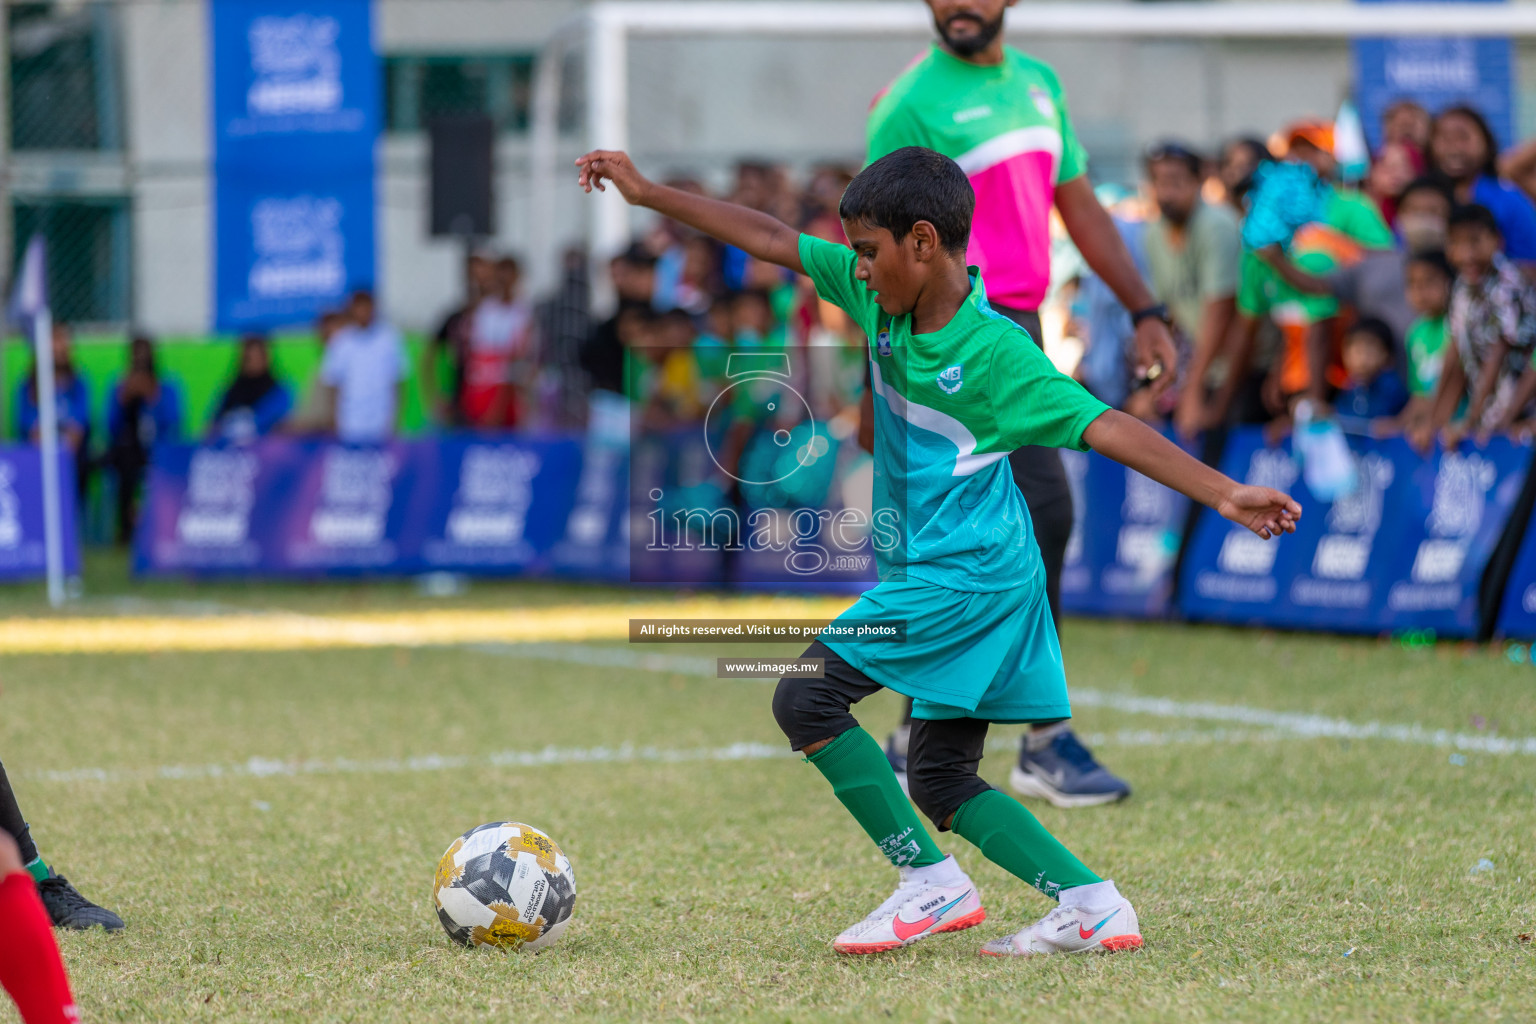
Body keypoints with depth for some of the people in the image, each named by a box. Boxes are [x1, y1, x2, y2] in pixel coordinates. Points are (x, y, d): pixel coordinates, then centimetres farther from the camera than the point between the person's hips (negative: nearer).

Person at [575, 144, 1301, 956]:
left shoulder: (995, 350, -19)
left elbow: (1108, 429, -23)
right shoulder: (879, 298, 3)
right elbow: (772, 241, 9)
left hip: (965, 574, -9)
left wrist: (1225, 494, -30)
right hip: (931, 572, 9)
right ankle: (1093, 906, 5)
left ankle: (931, 884, -6)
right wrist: (649, 195, 10)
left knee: (806, 698, -11)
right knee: (939, 777, 9)